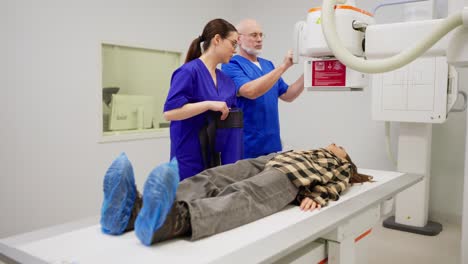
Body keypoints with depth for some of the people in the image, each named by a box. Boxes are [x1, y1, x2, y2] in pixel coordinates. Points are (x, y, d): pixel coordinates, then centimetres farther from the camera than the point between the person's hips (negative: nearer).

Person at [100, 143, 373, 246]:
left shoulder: (341, 167, 31)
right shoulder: (314, 152, 44)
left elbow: (334, 186, 8)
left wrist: (317, 198, -13)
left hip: (289, 175, -5)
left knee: (244, 196, -37)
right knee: (209, 180, -25)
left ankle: (173, 219, -67)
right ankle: (133, 209, -48)